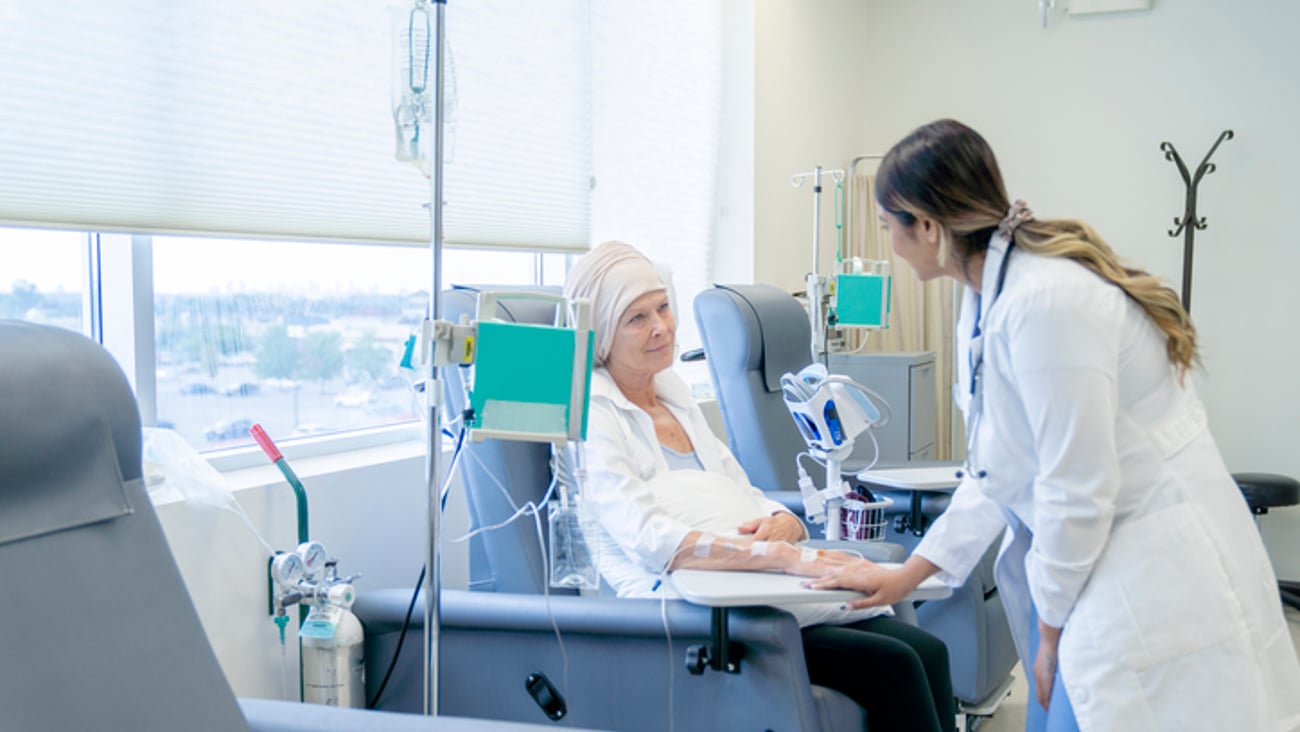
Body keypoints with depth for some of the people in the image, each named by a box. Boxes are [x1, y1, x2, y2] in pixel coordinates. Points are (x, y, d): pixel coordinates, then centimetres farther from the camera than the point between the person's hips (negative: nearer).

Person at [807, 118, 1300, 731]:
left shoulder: (1045, 301, -23)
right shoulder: (988, 298, 8)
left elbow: (1077, 490, -21)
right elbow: (994, 471, 14)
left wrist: (1051, 634, -9)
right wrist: (908, 574, 12)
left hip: (1157, 581, -9)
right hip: (1092, 562, 9)